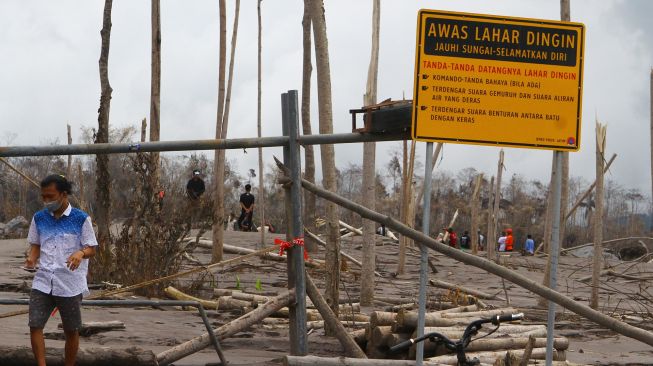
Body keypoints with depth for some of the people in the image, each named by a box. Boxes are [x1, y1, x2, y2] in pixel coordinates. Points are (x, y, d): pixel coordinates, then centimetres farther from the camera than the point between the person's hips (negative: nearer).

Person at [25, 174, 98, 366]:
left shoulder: (81, 219, -5)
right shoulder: (39, 218, 6)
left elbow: (92, 249, -2)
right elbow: (35, 245, 15)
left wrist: (81, 253, -25)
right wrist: (32, 257, -7)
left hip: (70, 284, -3)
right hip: (43, 282, 3)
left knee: (71, 331, 6)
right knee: (35, 326, -10)